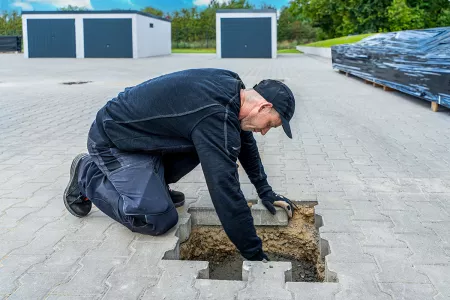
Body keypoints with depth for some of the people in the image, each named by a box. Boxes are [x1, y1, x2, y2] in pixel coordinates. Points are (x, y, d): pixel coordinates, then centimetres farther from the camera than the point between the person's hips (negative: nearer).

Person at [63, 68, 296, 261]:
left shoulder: (232, 87, -4)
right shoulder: (217, 117, -32)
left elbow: (246, 142, 12)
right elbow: (226, 191, -33)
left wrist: (265, 192, 13)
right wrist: (254, 254, -24)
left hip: (143, 130, 9)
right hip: (113, 140, -9)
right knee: (159, 219, -16)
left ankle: (153, 183, 15)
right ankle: (87, 174, 2)